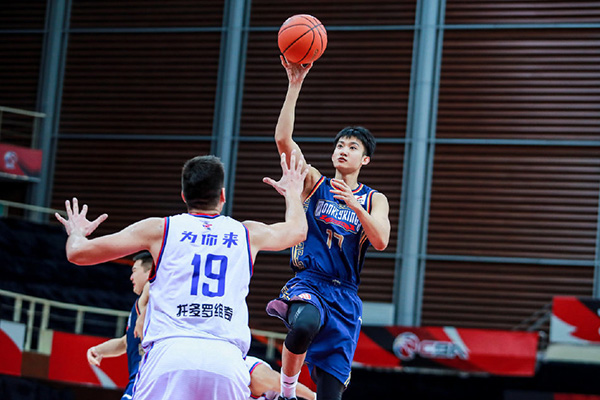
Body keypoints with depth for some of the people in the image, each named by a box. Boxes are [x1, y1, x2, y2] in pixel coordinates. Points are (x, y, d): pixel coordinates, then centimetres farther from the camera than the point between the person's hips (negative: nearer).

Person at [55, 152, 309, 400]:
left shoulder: (159, 229, 12)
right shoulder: (247, 234, 18)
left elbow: (78, 253, 15)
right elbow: (297, 230, 41)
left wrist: (76, 232, 39)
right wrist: (292, 192, 62)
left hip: (169, 354, -1)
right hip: (226, 358, 1)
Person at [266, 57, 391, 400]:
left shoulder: (374, 200, 12)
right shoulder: (314, 184, 9)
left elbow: (381, 241, -6)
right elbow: (283, 140, -6)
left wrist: (354, 204, -19)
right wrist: (295, 85, -12)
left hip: (345, 296, 2)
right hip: (308, 282, -2)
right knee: (304, 325, -39)